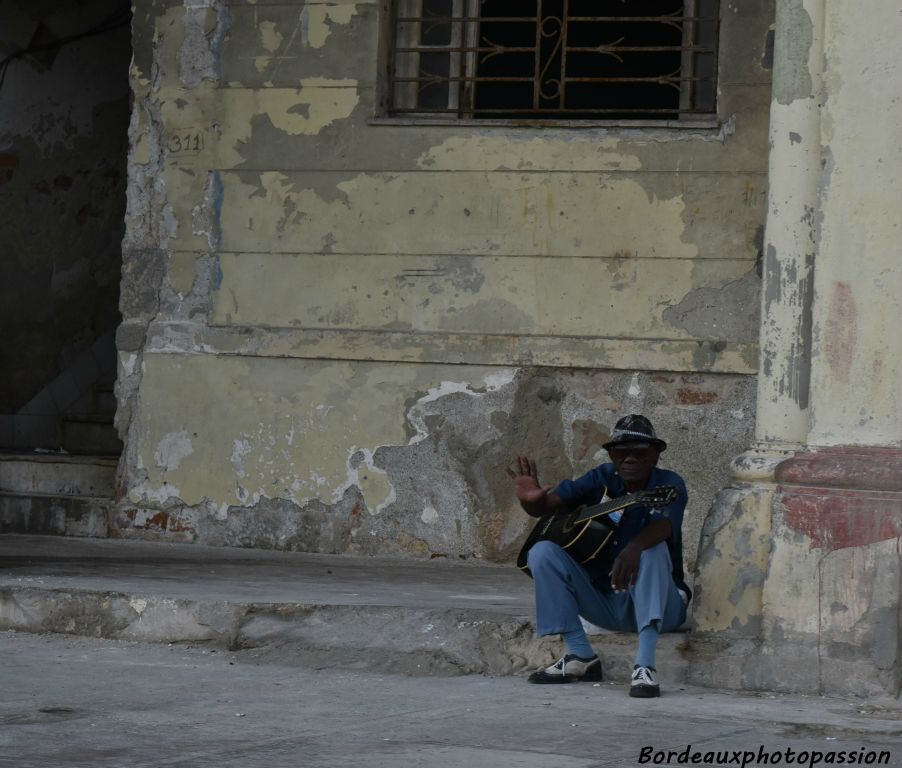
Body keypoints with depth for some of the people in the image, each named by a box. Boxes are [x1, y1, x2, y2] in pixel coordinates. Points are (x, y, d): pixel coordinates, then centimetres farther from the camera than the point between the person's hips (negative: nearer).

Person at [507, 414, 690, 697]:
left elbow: (664, 524, -31)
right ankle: (581, 657, -16)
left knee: (653, 550, -33)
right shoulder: (601, 480, 1)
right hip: (602, 600, 4)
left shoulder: (668, 484, -9)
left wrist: (634, 547, -53)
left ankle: (645, 666, -44)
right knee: (542, 551, -12)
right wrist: (531, 500, -33)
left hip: (657, 604, -4)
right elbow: (548, 504, -7)